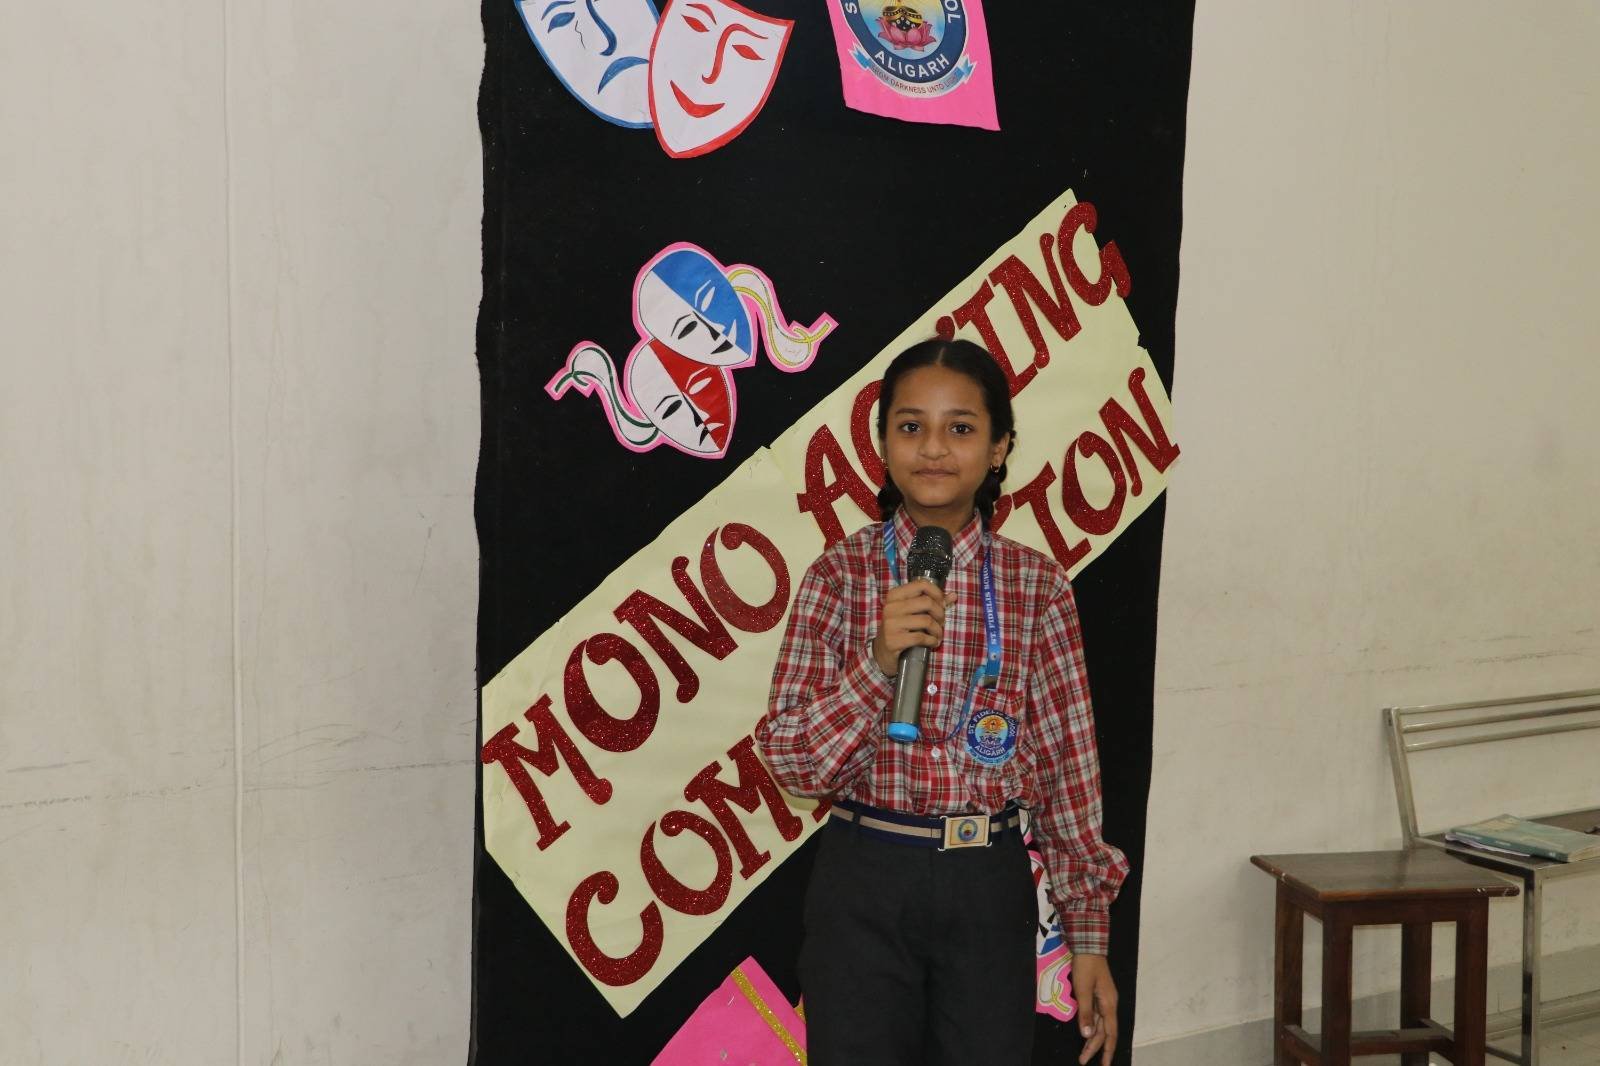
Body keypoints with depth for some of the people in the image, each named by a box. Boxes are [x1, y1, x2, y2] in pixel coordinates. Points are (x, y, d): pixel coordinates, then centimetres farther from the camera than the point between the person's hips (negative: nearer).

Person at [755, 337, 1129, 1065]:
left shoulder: (1037, 585, -1)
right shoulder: (842, 574, -4)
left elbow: (1066, 760, 1)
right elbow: (793, 762, -6)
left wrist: (1088, 932, 1)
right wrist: (879, 662, -22)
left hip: (989, 887, 1)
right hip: (863, 884, -1)